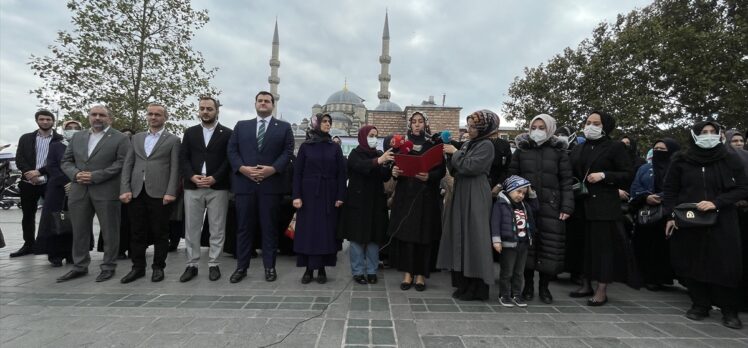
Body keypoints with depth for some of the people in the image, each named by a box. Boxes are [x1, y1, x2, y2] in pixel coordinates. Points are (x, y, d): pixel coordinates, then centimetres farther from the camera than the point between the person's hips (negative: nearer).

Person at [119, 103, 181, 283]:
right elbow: (127, 165, 10)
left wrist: (170, 192, -13)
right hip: (136, 192, 4)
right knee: (137, 233, 9)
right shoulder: (137, 138, 16)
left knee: (160, 233, 4)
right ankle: (138, 267, 21)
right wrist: (125, 189, -1)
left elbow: (174, 168, -4)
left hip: (159, 193, -4)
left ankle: (158, 267, 16)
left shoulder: (173, 140, 3)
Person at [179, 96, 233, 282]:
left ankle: (213, 265, 13)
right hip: (192, 187, 3)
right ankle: (192, 265, 17)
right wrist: (192, 177, -10)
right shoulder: (190, 132, 13)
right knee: (192, 228, 7)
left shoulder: (227, 133, 4)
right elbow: (183, 158, 6)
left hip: (218, 187, -2)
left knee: (217, 229, 3)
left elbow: (229, 159, -4)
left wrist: (215, 178, -14)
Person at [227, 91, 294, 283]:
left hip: (271, 183, -2)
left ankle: (269, 266, 13)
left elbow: (288, 152, -1)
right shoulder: (241, 126, 15)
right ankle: (241, 267, 16)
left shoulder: (284, 127, 9)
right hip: (244, 183, 2)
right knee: (244, 227, 6)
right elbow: (232, 150, 7)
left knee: (269, 227, 4)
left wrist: (272, 169, -14)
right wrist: (242, 168, -10)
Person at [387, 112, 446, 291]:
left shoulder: (433, 145, 3)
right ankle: (408, 273, 11)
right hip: (405, 195, 2)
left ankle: (421, 274, 12)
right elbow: (395, 166, 9)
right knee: (405, 232, 0)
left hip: (426, 196, -2)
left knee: (423, 234, 0)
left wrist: (429, 176, -22)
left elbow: (441, 170, -3)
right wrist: (395, 172, -13)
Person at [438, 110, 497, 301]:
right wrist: (449, 156, -1)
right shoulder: (468, 144, 16)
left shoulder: (486, 145, -8)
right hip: (461, 194, 9)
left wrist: (455, 152, -8)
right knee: (461, 237, 10)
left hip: (475, 197, -9)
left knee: (473, 239, -6)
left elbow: (470, 166, -20)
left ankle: (477, 288, 4)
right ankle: (464, 283, 20)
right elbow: (456, 170, 14)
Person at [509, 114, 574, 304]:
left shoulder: (558, 151, 4)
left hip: (550, 206, 0)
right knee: (526, 244, 4)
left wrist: (567, 207, -6)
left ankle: (544, 286, 18)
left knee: (550, 246, 2)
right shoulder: (521, 149, 7)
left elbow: (566, 181, 2)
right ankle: (528, 284, 19)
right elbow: (512, 175, 6)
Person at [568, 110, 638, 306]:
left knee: (603, 244, -3)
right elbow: (572, 174, 22)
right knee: (584, 244, 7)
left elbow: (628, 175, -4)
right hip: (582, 204, 5)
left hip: (605, 205, -5)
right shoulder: (579, 150, 16)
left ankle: (602, 290, 5)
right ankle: (587, 285, 18)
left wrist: (604, 175, -16)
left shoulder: (615, 147, 0)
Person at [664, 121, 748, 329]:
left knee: (725, 264, -1)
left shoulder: (731, 160, 3)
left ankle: (729, 311, 12)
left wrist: (716, 203, -14)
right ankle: (700, 305, 16)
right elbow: (670, 190, 5)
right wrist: (670, 216, -3)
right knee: (692, 263, 3)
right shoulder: (681, 161, 3)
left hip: (721, 222, 0)